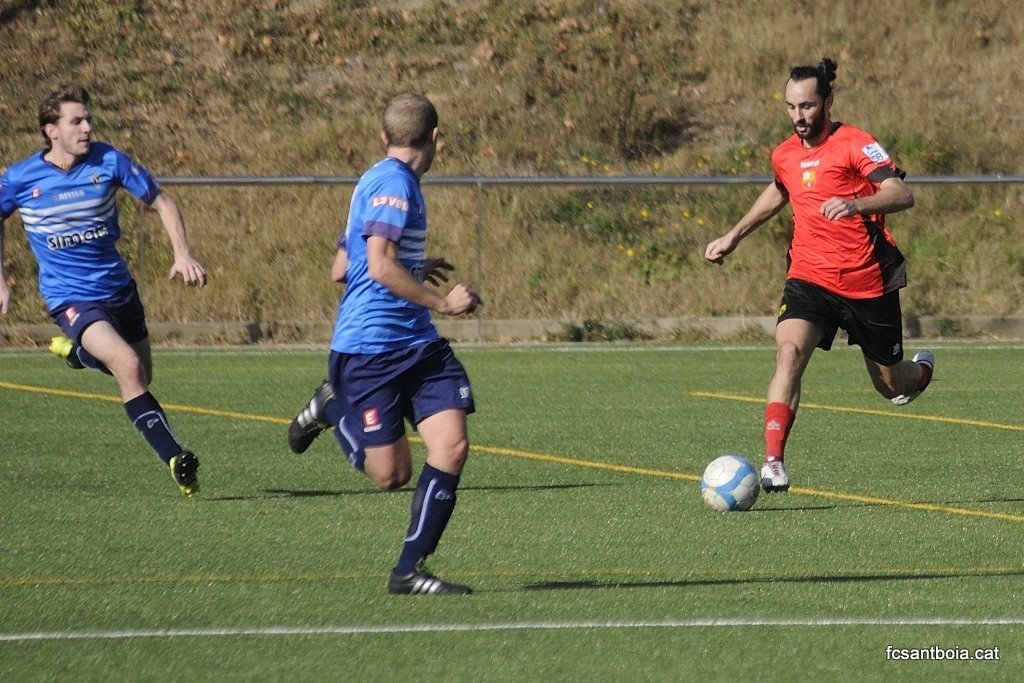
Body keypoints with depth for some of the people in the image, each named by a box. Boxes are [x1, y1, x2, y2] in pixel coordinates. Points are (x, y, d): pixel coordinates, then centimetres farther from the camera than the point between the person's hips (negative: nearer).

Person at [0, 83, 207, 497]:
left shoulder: (108, 161, -9)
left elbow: (162, 202, 1)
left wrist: (182, 254, -12)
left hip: (118, 288, 4)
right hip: (70, 298, -4)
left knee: (141, 378, 17)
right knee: (129, 367, -25)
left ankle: (77, 351, 44)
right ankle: (174, 458, -22)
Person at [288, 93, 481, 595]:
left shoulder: (378, 182, 19)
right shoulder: (392, 184, -12)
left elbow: (341, 270, 26)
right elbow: (381, 267, -23)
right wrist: (442, 303, -17)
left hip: (418, 345, 9)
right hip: (368, 349, -9)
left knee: (452, 445, -7)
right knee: (390, 475, -5)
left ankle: (410, 571, -1)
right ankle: (331, 408, 23)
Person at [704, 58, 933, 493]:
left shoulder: (855, 144, -12)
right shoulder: (784, 155, 7)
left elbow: (902, 195, -23)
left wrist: (855, 204, -40)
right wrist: (734, 236, 27)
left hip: (868, 282, -3)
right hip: (809, 277, 3)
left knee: (891, 385, 12)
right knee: (789, 350, -26)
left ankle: (921, 370, 51)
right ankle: (773, 462, -32)